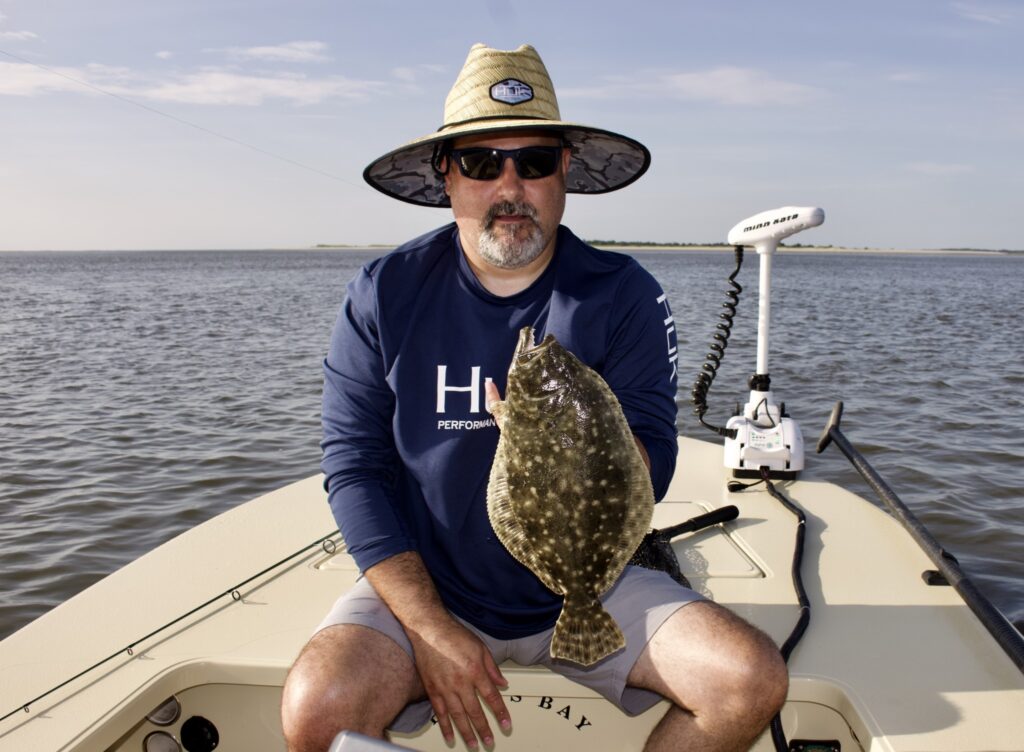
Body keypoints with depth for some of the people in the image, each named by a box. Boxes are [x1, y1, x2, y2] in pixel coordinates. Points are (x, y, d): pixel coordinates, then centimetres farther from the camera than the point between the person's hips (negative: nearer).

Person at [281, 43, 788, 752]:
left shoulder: (624, 294, -4)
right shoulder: (384, 295, -4)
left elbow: (651, 471, -9)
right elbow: (354, 469, -7)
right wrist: (429, 628, -16)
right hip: (424, 586, 0)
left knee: (752, 681, -17)